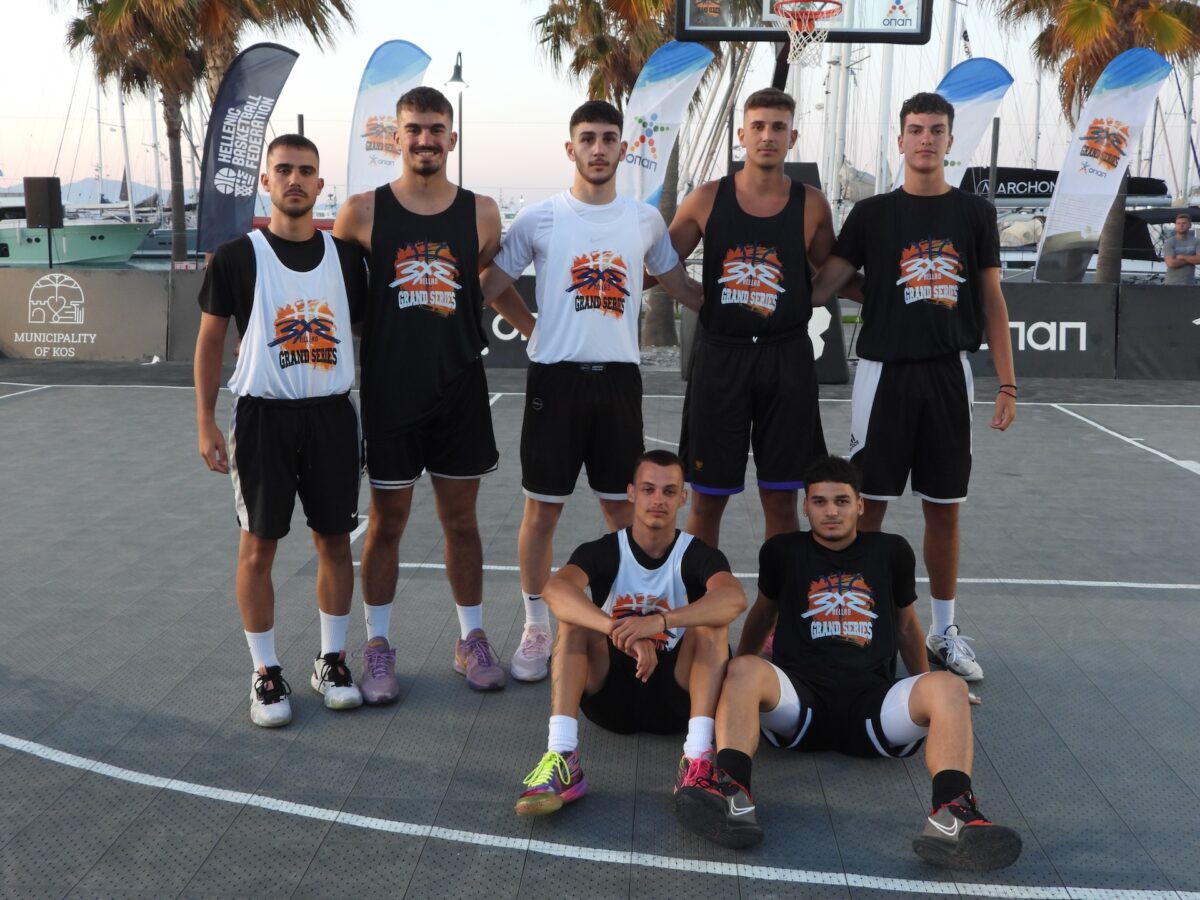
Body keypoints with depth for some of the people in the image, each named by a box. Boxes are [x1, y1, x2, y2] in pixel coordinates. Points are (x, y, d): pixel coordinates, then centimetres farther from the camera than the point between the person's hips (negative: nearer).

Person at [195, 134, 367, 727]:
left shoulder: (345, 255, 4)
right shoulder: (236, 257, -4)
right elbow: (210, 342, 1)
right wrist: (206, 424, -4)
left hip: (332, 414, 3)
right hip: (263, 416, -2)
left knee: (334, 540, 8)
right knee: (259, 545, 2)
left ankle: (332, 661, 23)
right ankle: (266, 673, 16)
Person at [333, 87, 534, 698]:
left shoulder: (481, 212, 2)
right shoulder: (362, 212, -3)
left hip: (460, 389, 2)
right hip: (389, 390, -1)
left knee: (461, 519, 11)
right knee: (386, 521, 8)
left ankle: (472, 639, 26)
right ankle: (378, 645, 23)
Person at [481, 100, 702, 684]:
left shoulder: (646, 220, 7)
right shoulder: (540, 218, -1)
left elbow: (681, 288, 18)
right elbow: (487, 288, 4)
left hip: (618, 375, 2)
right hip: (555, 374, -2)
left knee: (621, 507, 9)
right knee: (543, 508, 3)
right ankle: (536, 627, 18)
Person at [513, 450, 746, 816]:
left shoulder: (697, 555, -4)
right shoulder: (602, 552, -3)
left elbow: (734, 597, -29)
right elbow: (555, 589, -27)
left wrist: (660, 621, -45)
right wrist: (619, 630, -45)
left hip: (674, 696, 0)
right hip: (610, 693, 1)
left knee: (712, 624, -24)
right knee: (575, 618, -23)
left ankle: (697, 760, -38)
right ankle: (562, 760, -38)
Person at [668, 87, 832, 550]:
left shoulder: (811, 204, 1)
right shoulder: (708, 198, 0)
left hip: (786, 358, 0)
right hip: (720, 355, 0)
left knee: (781, 497, 7)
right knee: (707, 498, 7)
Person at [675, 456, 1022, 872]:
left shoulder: (891, 551, 14)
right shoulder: (782, 551, 12)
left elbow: (905, 621, 27)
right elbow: (764, 612, 28)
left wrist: (925, 688, 35)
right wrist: (738, 678, 32)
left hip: (872, 701, 1)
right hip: (799, 697, 0)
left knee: (948, 687, -28)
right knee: (744, 669, -32)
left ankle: (951, 816, -46)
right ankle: (732, 796, -50)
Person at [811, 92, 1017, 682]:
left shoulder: (975, 213, 6)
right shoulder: (872, 213, 2)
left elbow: (992, 302, 7)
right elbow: (820, 289, -1)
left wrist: (1007, 382, 3)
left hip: (949, 373, 2)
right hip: (884, 371, -1)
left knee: (944, 508, 8)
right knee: (869, 503, 3)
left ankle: (944, 632, 21)